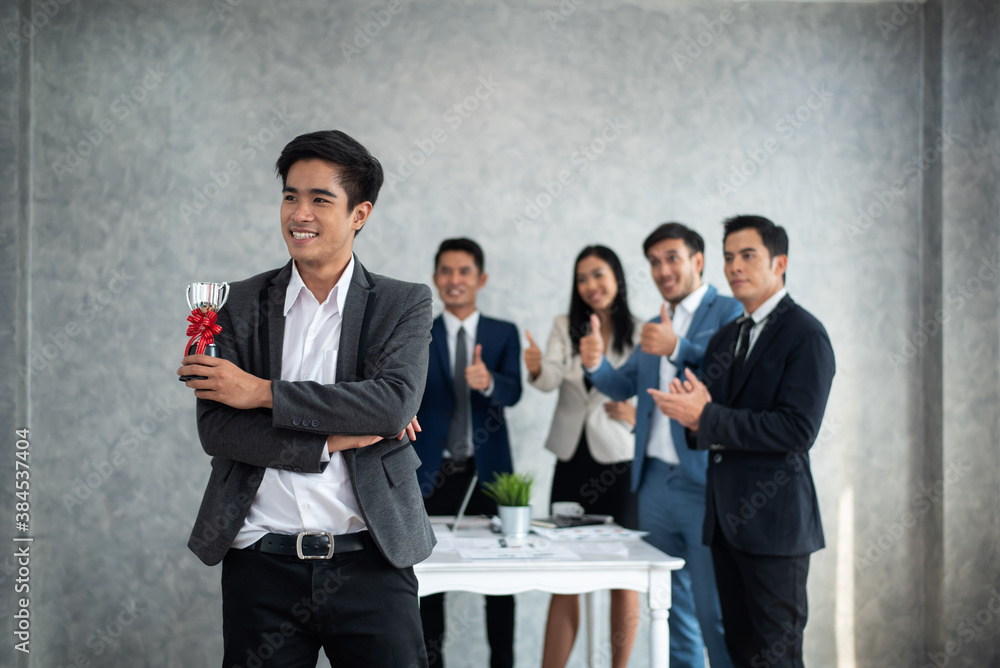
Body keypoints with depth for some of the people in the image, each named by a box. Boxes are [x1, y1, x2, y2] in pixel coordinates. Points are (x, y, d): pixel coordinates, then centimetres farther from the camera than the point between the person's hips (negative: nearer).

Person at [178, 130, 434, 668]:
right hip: (262, 562, 1)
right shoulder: (240, 305, 6)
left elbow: (394, 403, -15)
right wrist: (332, 441, -13)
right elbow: (215, 428, -3)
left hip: (370, 565, -1)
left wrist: (263, 392, -13)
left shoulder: (405, 305, 3)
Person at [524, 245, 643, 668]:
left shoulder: (639, 334, -1)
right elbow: (550, 380, -9)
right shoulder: (565, 327, 6)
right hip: (573, 459, 2)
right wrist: (536, 369, -31)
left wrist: (637, 415, -17)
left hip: (620, 462, -2)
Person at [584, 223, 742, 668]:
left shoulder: (728, 312, -4)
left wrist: (678, 348, -29)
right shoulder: (655, 326, 19)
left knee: (715, 614, -6)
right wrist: (595, 363, -4)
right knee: (673, 612, 15)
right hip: (656, 481, 7)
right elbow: (623, 387, 16)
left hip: (705, 484, -7)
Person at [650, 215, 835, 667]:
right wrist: (696, 421, -6)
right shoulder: (726, 338, 17)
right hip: (727, 519, 8)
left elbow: (798, 430, -20)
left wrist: (705, 417, -19)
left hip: (774, 520, -8)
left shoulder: (804, 334, -9)